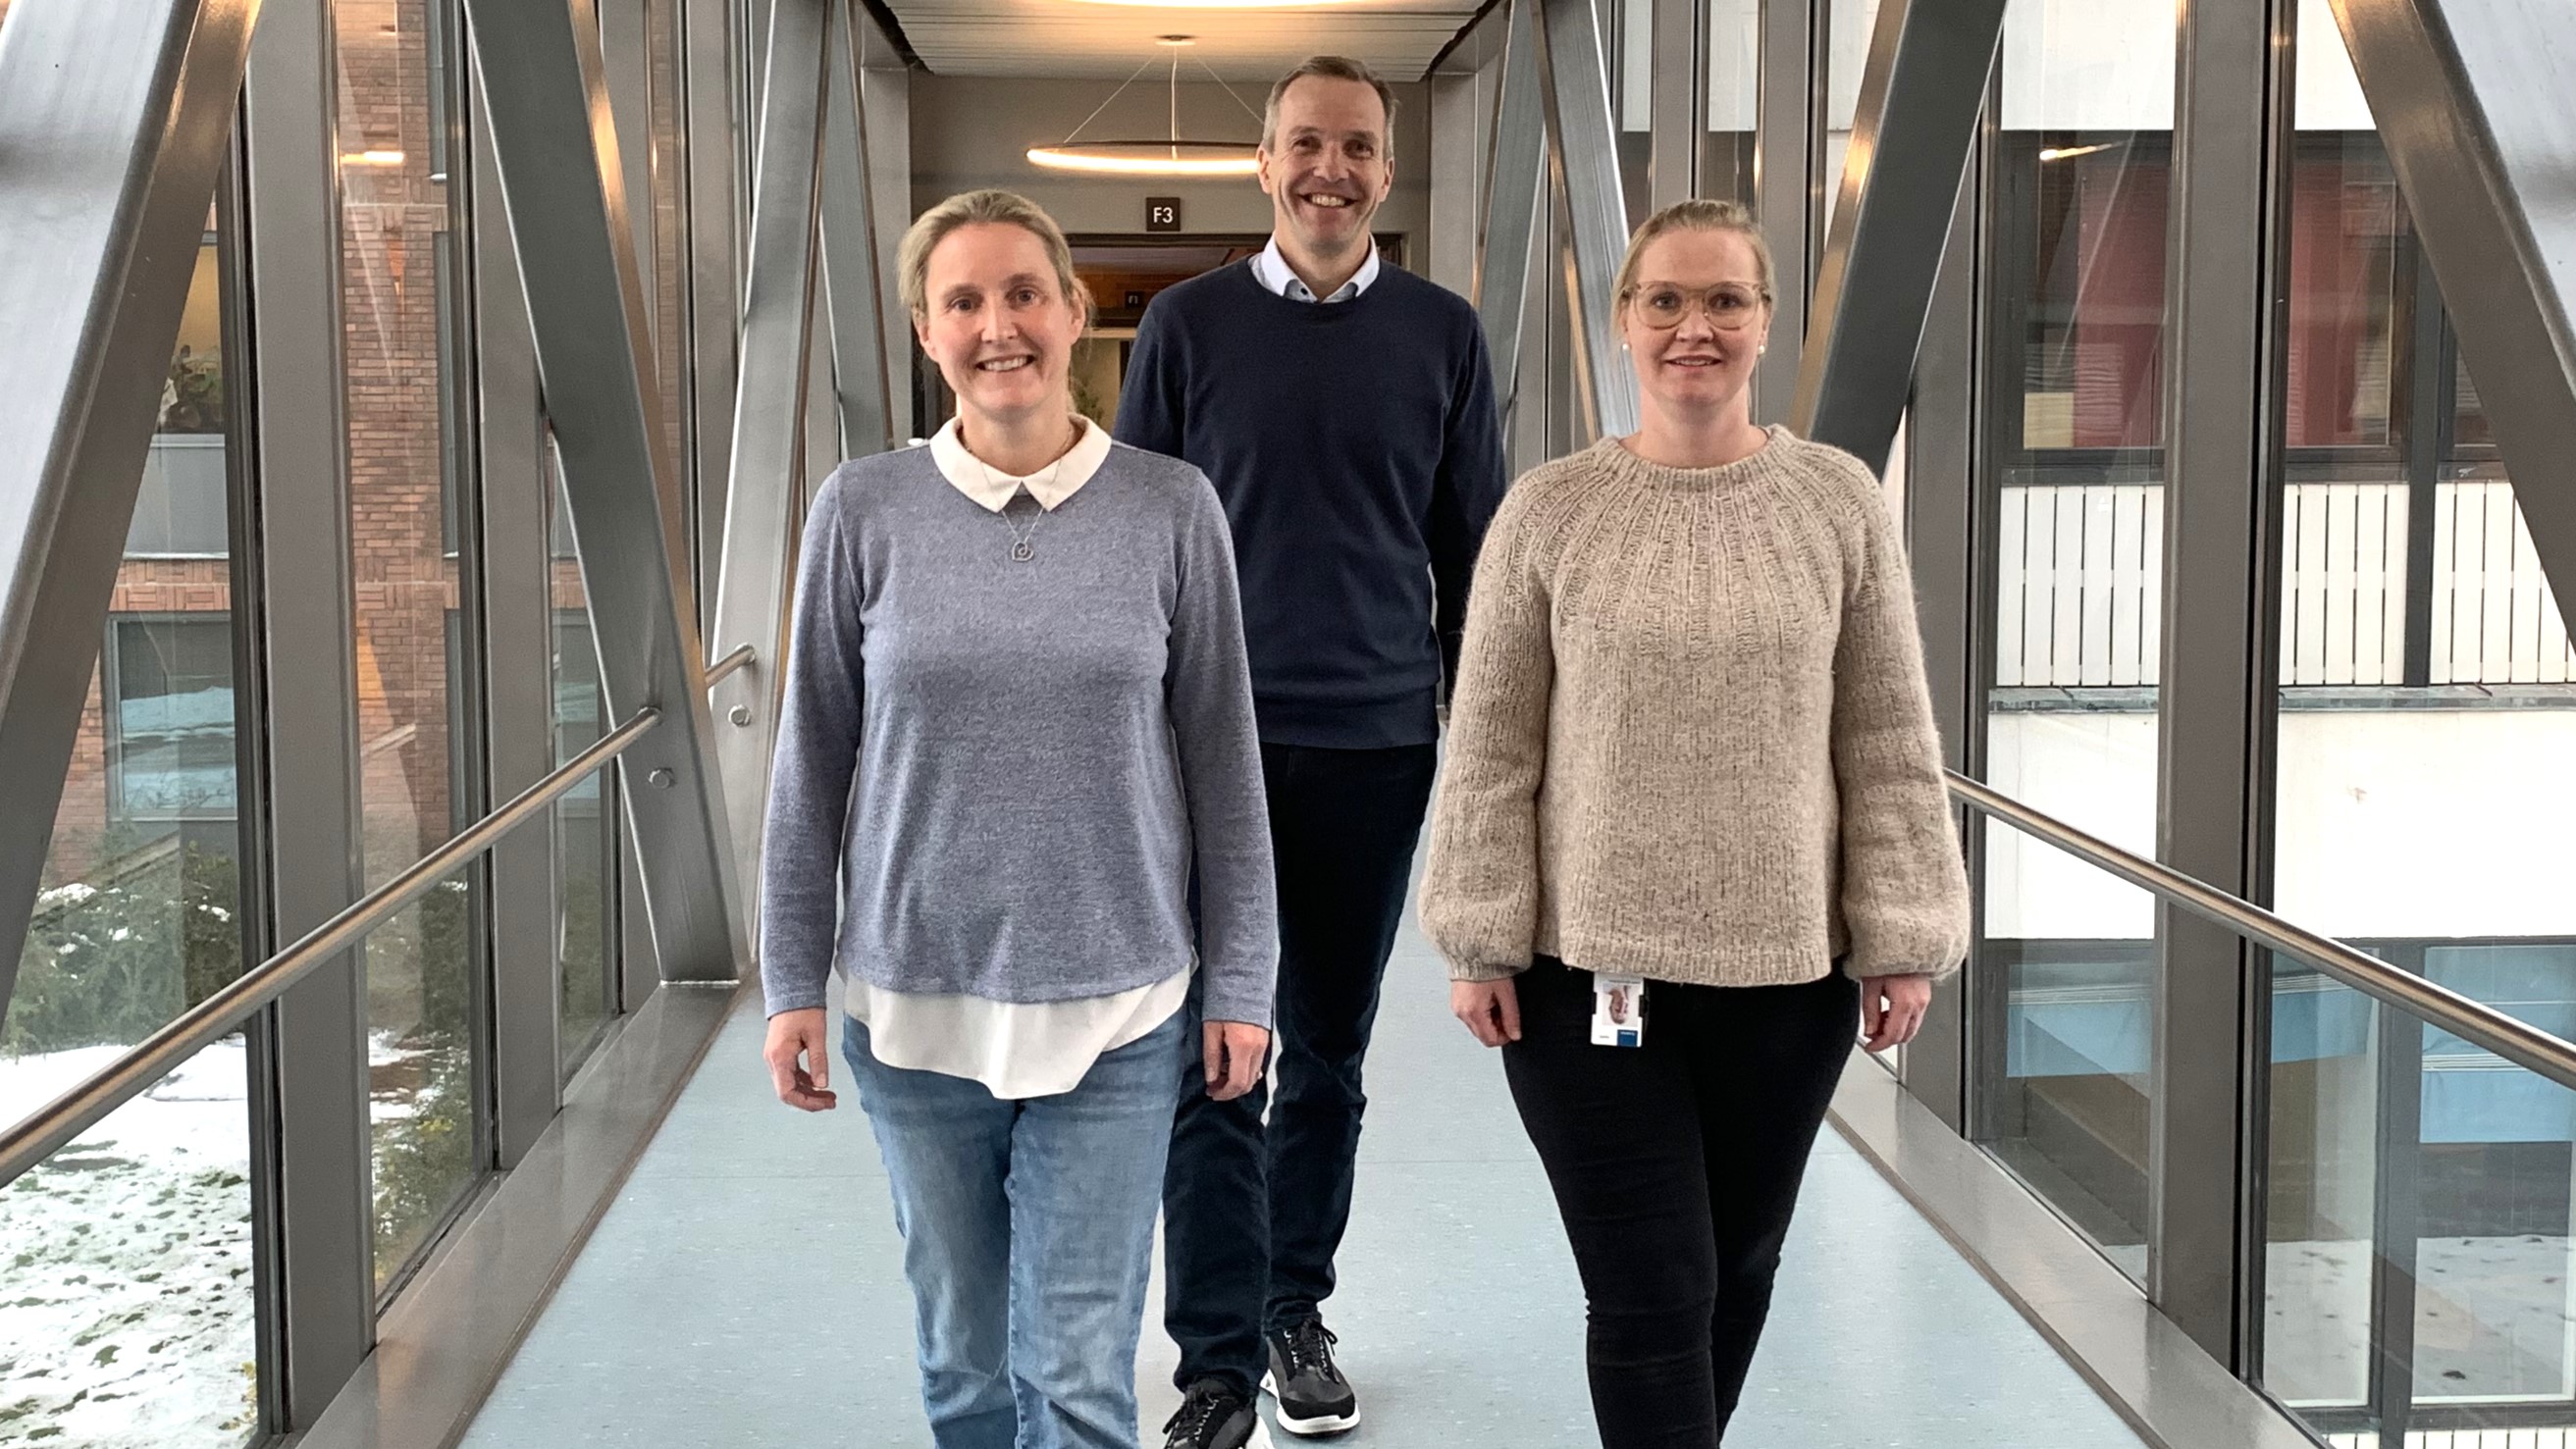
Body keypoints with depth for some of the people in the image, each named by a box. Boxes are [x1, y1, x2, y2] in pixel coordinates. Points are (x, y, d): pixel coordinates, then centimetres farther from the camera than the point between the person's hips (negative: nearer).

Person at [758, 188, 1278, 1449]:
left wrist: (1240, 981, 2)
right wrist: (791, 985, 3)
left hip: (1113, 1012, -1)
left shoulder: (1171, 511, -4)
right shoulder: (865, 512, -2)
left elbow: (1223, 758, 1)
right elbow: (812, 762, 3)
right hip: (915, 1005, 1)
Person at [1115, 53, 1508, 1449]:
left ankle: (1296, 1314, 27)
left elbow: (1472, 550, 9)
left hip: (1376, 746, 1)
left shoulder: (1441, 333, 5)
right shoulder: (1188, 324, 2)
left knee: (1328, 1055, 11)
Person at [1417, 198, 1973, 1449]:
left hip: (1787, 968, 2)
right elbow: (1489, 751, -1)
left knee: (1737, 1269, 16)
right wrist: (1479, 943, -4)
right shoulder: (1548, 513, -3)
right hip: (1586, 966, -2)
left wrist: (1903, 940, -2)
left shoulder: (1838, 502, 0)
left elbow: (1890, 745, 2)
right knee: (1650, 1295, -2)